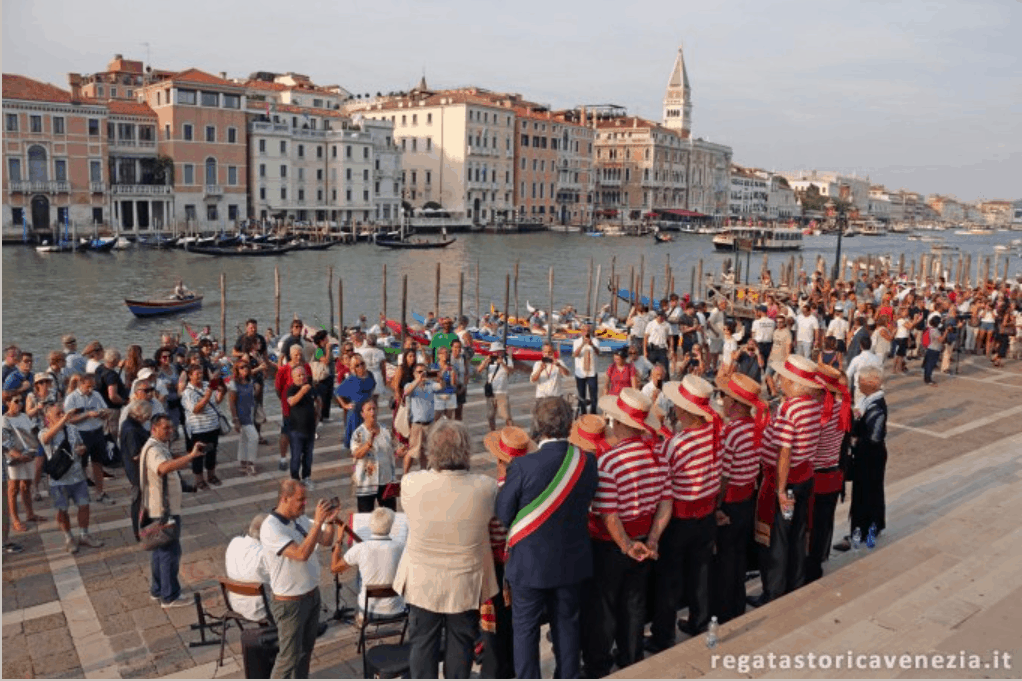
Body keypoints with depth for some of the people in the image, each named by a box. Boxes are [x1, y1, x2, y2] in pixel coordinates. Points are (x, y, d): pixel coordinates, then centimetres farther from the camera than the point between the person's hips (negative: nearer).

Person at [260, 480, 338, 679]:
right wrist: (317, 522, -35)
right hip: (290, 602, -7)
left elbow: (326, 541, 4)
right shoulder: (271, 528, -25)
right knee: (289, 656, 5)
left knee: (306, 648, 22)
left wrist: (329, 521, -14)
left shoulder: (300, 518, -2)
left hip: (312, 594, 8)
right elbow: (301, 554, -34)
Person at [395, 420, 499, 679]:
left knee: (422, 644, 20)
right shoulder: (485, 488, -25)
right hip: (465, 586, 0)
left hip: (421, 583, 1)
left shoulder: (410, 483, -24)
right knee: (461, 644, 20)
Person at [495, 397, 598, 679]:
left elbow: (502, 514, -15)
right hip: (573, 560, 4)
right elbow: (585, 504, 1)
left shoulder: (522, 466, -24)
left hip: (530, 561, -4)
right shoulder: (588, 462, -12)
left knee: (525, 628, 14)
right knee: (567, 623, 21)